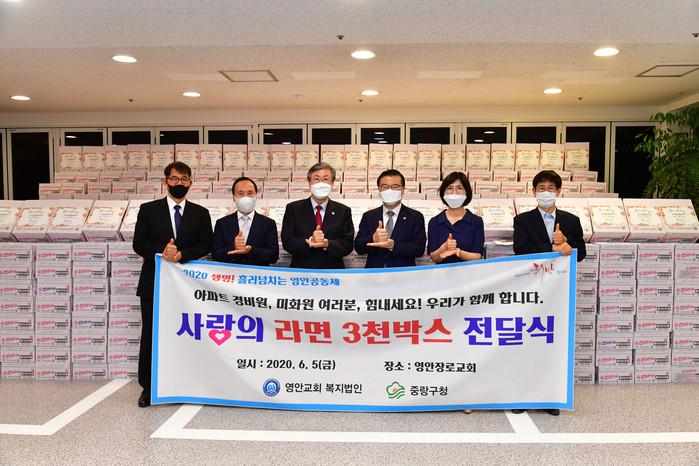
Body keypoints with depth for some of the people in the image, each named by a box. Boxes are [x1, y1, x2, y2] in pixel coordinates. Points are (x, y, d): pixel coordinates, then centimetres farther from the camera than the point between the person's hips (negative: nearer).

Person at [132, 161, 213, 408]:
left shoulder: (200, 213, 8)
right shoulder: (148, 209, 6)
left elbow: (205, 245, 1)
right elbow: (139, 244, 0)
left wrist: (181, 254, -14)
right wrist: (162, 251, -17)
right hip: (154, 283, 0)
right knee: (150, 335, 5)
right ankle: (148, 387, 17)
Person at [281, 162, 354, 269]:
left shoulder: (343, 211, 4)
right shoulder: (293, 208, 2)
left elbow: (348, 244, -3)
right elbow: (287, 241, -5)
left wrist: (327, 244, -20)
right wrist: (309, 241, -21)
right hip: (302, 270, -1)